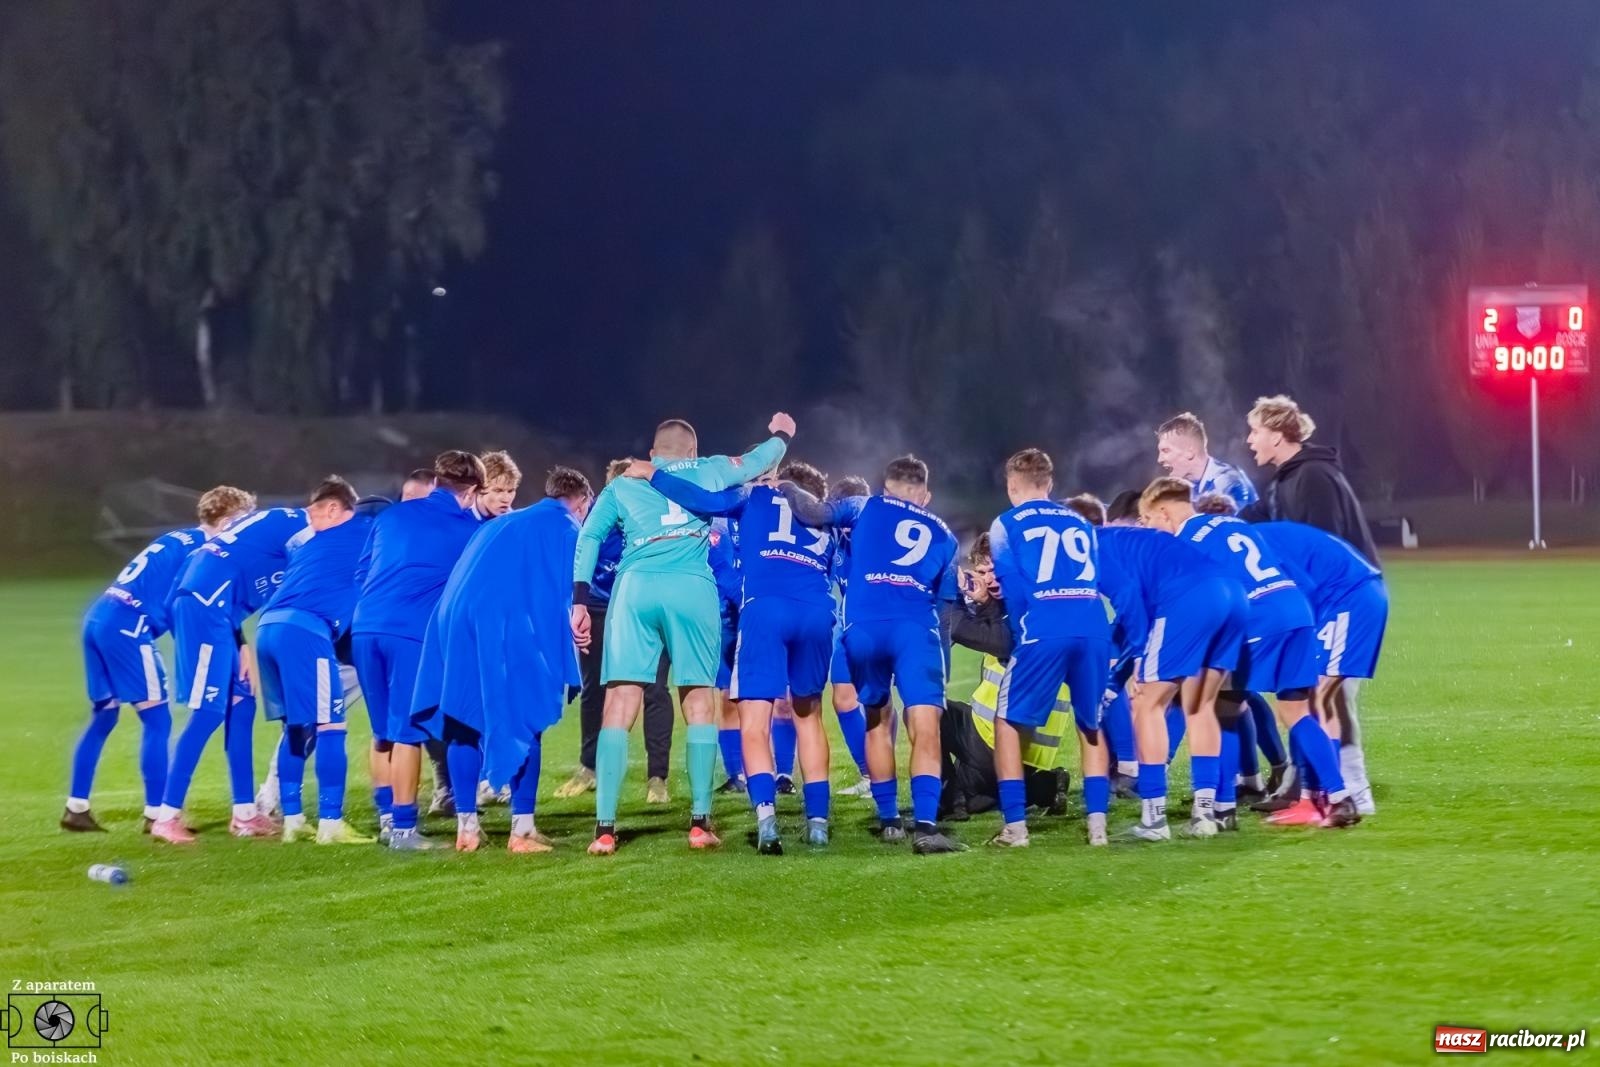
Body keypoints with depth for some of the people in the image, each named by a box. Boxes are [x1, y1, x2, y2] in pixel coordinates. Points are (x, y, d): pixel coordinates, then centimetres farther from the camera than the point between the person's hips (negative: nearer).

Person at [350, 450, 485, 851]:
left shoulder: (394, 514, 19)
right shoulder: (470, 529, 9)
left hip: (365, 628, 4)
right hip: (413, 633, -4)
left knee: (383, 731, 16)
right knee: (407, 732, -1)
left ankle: (386, 815, 21)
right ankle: (402, 827, -1)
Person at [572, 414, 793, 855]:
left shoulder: (622, 484, 22)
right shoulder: (710, 470, 22)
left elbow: (589, 537, 11)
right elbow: (757, 460, 39)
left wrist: (579, 601, 8)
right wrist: (780, 435, 59)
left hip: (634, 587, 0)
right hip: (693, 588, 0)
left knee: (620, 705, -2)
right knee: (699, 701, 10)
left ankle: (604, 828, -8)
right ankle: (700, 822, 6)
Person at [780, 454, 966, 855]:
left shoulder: (866, 507, 20)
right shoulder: (943, 535, 25)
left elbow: (814, 512, 7)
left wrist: (786, 488, 24)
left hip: (862, 626, 1)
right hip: (916, 628, -1)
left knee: (876, 721, 20)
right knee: (925, 729, -10)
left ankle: (889, 819, 26)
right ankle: (924, 825, -27)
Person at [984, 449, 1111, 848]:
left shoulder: (1006, 525, 12)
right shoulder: (1080, 523, 24)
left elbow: (1014, 590, 7)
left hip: (1044, 633, -4)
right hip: (1094, 631, 4)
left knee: (1009, 723, 10)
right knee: (1091, 725, 19)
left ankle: (1015, 826, 3)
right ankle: (1097, 822, 10)